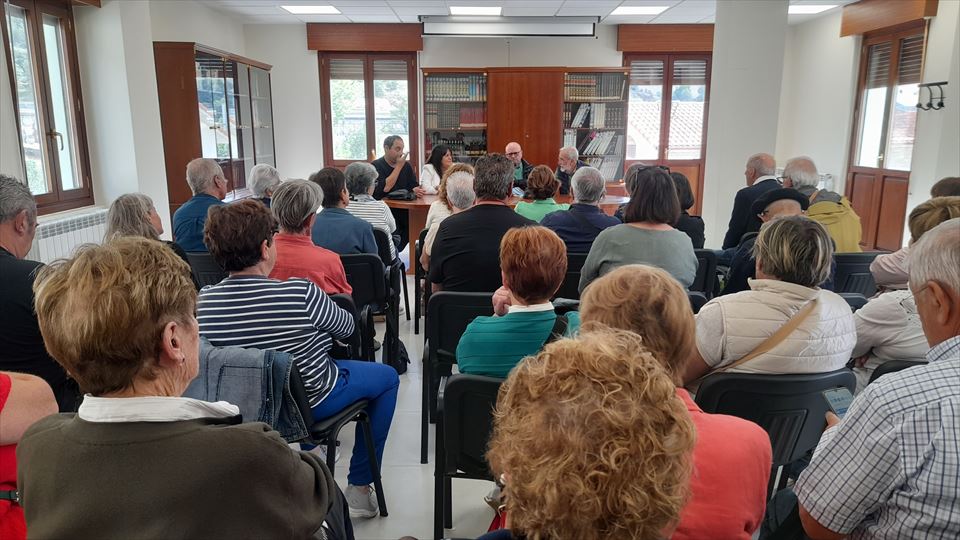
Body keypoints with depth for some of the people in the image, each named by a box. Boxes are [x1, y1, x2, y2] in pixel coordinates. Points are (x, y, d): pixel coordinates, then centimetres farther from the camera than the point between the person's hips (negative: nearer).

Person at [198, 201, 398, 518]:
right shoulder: (301, 294, -30)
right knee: (387, 377, 19)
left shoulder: (202, 301, -17)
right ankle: (359, 487, 22)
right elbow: (346, 327, -10)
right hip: (310, 403, -5)